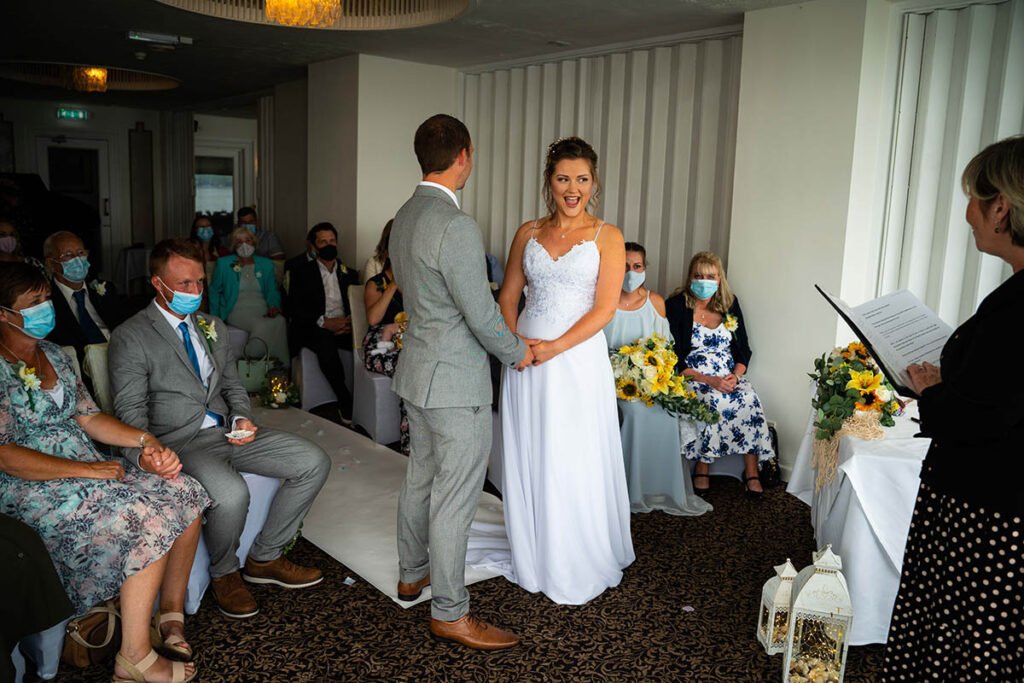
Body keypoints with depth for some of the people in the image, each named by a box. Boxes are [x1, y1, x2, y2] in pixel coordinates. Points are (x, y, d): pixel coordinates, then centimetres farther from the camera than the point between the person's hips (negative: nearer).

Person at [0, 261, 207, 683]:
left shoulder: (53, 355, 13)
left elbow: (88, 417, 13)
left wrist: (144, 439, -4)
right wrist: (88, 469, -21)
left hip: (87, 467, 8)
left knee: (184, 493, -11)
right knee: (150, 519, -26)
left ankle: (171, 612, 0)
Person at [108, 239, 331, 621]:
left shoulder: (213, 328, 16)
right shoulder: (131, 337, -5)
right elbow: (131, 414, -9)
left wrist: (242, 418, -1)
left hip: (227, 433, 7)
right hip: (179, 442, -7)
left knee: (314, 463, -7)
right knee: (231, 492, -36)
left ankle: (264, 558, 6)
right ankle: (224, 574, -2)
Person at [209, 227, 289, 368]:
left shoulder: (266, 264, 17)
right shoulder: (224, 264, 11)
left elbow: (272, 291, 18)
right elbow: (214, 291, 16)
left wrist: (274, 306, -5)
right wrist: (215, 319, 6)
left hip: (263, 310, 2)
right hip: (238, 312, -2)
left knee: (280, 322, -36)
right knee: (261, 325, -38)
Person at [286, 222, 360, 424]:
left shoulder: (349, 273, 21)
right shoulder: (302, 273, 11)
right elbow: (294, 309, -1)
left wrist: (351, 321, -12)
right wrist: (324, 322, -16)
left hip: (344, 327, 3)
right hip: (314, 329, -3)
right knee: (325, 340, -38)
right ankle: (347, 404, -32)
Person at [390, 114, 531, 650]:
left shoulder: (405, 217, 6)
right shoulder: (456, 227, -24)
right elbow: (482, 315, -20)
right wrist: (518, 353, -1)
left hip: (418, 367, 10)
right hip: (454, 382, -10)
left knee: (421, 477, 22)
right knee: (454, 496, 2)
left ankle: (412, 574, 39)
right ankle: (449, 612, 15)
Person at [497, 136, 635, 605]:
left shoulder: (607, 236, -2)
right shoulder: (528, 233, 8)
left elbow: (604, 308, -9)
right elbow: (508, 295, 10)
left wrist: (554, 347, -17)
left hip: (577, 359, -3)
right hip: (526, 356, 4)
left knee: (575, 466, 4)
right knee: (528, 461, 11)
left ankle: (578, 570, 24)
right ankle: (534, 562, 30)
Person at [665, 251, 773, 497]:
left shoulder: (729, 304, 11)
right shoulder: (676, 306, -4)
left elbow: (744, 350, 12)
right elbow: (674, 359, -9)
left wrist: (736, 374, -9)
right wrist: (708, 380, -20)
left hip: (729, 377, 4)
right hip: (692, 378, -4)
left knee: (750, 400, -26)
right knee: (713, 401, -33)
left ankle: (752, 472, -19)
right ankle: (702, 468, -18)